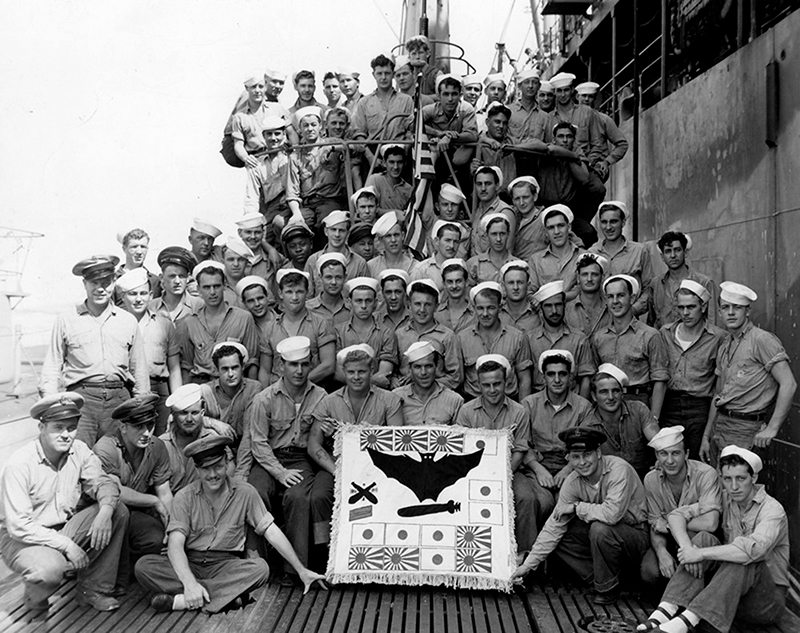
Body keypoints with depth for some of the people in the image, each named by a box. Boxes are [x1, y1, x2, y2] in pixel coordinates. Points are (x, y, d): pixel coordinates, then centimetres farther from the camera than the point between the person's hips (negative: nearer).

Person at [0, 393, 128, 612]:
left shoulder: (79, 451, -5)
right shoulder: (19, 464, -23)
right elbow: (19, 527, -23)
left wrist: (105, 511, -33)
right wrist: (66, 545, -26)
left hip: (65, 528, 6)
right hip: (22, 540, -6)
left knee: (119, 511, -13)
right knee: (50, 569, -36)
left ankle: (92, 589, -1)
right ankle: (34, 597, 4)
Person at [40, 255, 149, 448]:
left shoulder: (128, 321, 12)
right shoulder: (65, 320, 7)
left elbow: (139, 370, 15)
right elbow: (52, 367, 8)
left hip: (119, 398, 2)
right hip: (81, 396, -2)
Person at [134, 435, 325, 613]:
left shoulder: (245, 493, 0)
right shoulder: (184, 498, -4)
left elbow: (271, 531, 0)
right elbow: (175, 544, -14)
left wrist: (301, 570, -3)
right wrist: (190, 583, -32)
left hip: (226, 566, 0)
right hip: (189, 564, 0)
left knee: (260, 567, -31)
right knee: (144, 566, -26)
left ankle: (180, 600, -29)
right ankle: (228, 593, -29)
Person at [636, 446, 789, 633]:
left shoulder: (773, 510, -15)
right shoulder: (724, 500, 3)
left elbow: (754, 549, -35)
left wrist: (701, 554, -32)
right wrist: (687, 546, -23)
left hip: (767, 597, -5)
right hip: (728, 587, 5)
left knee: (744, 560, -34)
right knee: (704, 539, -19)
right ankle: (666, 611, -34)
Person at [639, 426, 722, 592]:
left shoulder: (706, 474, -19)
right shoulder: (651, 480, -4)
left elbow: (710, 523, -31)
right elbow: (655, 526, -2)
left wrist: (669, 523, -20)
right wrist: (661, 552, -25)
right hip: (669, 541, 3)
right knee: (649, 571, -28)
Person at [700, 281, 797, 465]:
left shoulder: (762, 340, -9)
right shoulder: (724, 347, 15)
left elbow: (788, 384, -16)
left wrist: (772, 429, -18)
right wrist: (706, 436, 15)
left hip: (746, 429, -7)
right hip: (719, 426, 7)